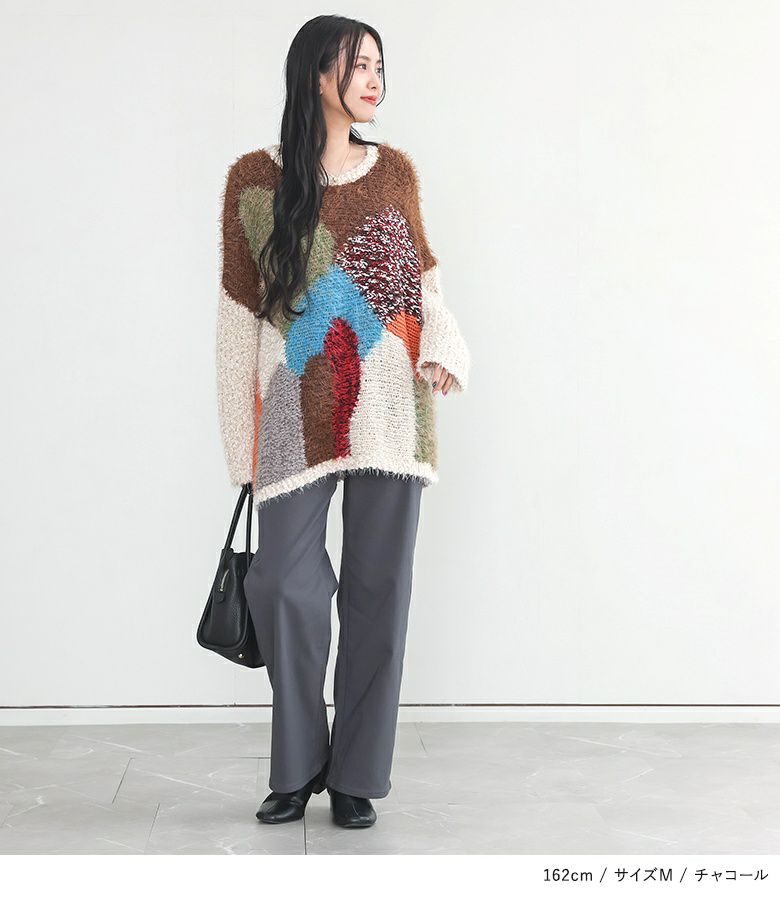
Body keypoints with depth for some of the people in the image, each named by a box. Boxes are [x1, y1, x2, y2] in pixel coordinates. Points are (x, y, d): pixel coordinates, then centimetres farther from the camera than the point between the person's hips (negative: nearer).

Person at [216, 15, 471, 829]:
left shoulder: (394, 171, 10)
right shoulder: (255, 179, 3)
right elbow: (239, 313, 4)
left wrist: (446, 351, -5)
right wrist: (245, 441, 2)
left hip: (390, 412, 2)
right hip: (299, 416, -2)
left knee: (378, 588, 3)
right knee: (283, 584, -6)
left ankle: (356, 776, 16)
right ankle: (298, 767, 16)